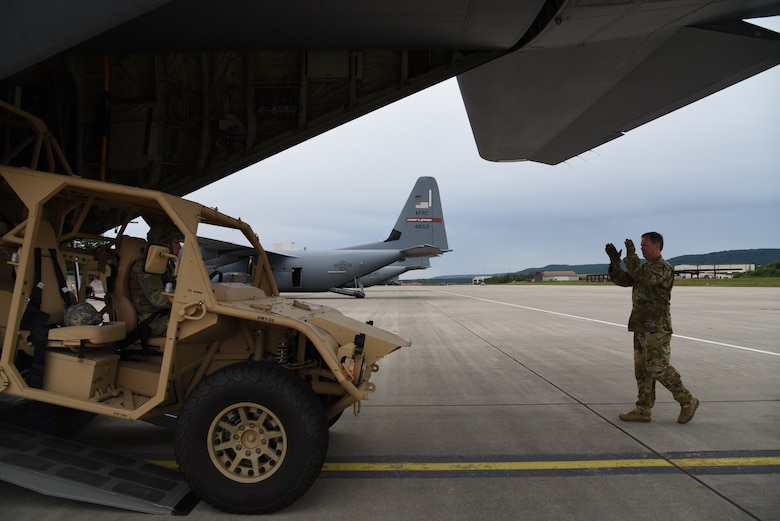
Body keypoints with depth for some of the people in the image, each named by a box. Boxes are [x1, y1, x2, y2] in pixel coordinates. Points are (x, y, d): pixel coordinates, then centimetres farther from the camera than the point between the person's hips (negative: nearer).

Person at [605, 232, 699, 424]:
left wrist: (631, 255, -24)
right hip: (643, 328, 9)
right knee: (642, 369, 8)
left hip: (657, 328, -9)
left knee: (658, 368, -6)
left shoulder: (663, 268, -12)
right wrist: (615, 261, -3)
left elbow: (640, 276, -29)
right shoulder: (645, 269, 16)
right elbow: (622, 280, 11)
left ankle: (687, 401, 11)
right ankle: (643, 410, 12)